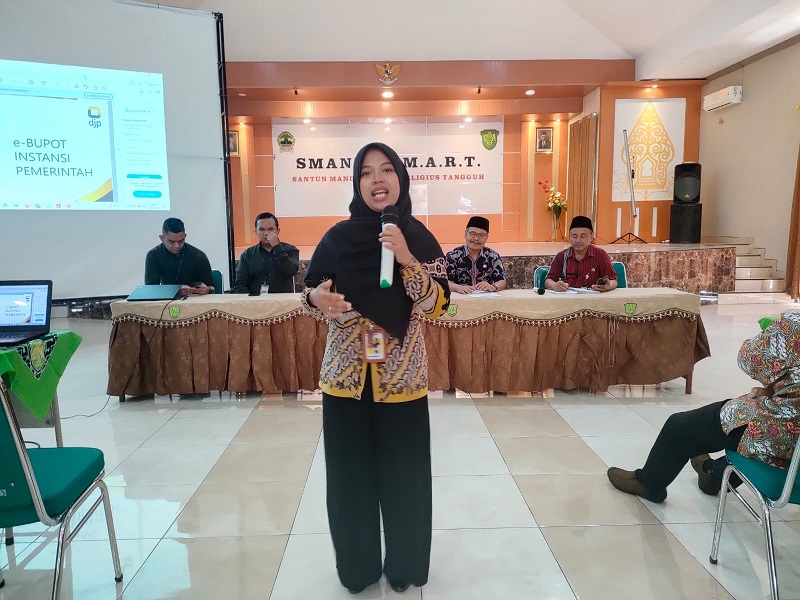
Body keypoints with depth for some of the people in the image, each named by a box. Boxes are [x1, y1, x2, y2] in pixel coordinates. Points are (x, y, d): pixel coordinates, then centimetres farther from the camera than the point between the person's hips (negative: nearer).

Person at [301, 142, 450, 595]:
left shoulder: (419, 239, -2)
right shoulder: (338, 237, 1)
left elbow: (437, 306, -7)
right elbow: (314, 292, 8)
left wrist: (408, 261, -20)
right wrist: (317, 299, -15)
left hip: (401, 376, -1)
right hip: (346, 375, 1)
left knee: (403, 474, 8)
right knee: (351, 472, 10)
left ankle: (404, 567, 32)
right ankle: (357, 567, 33)